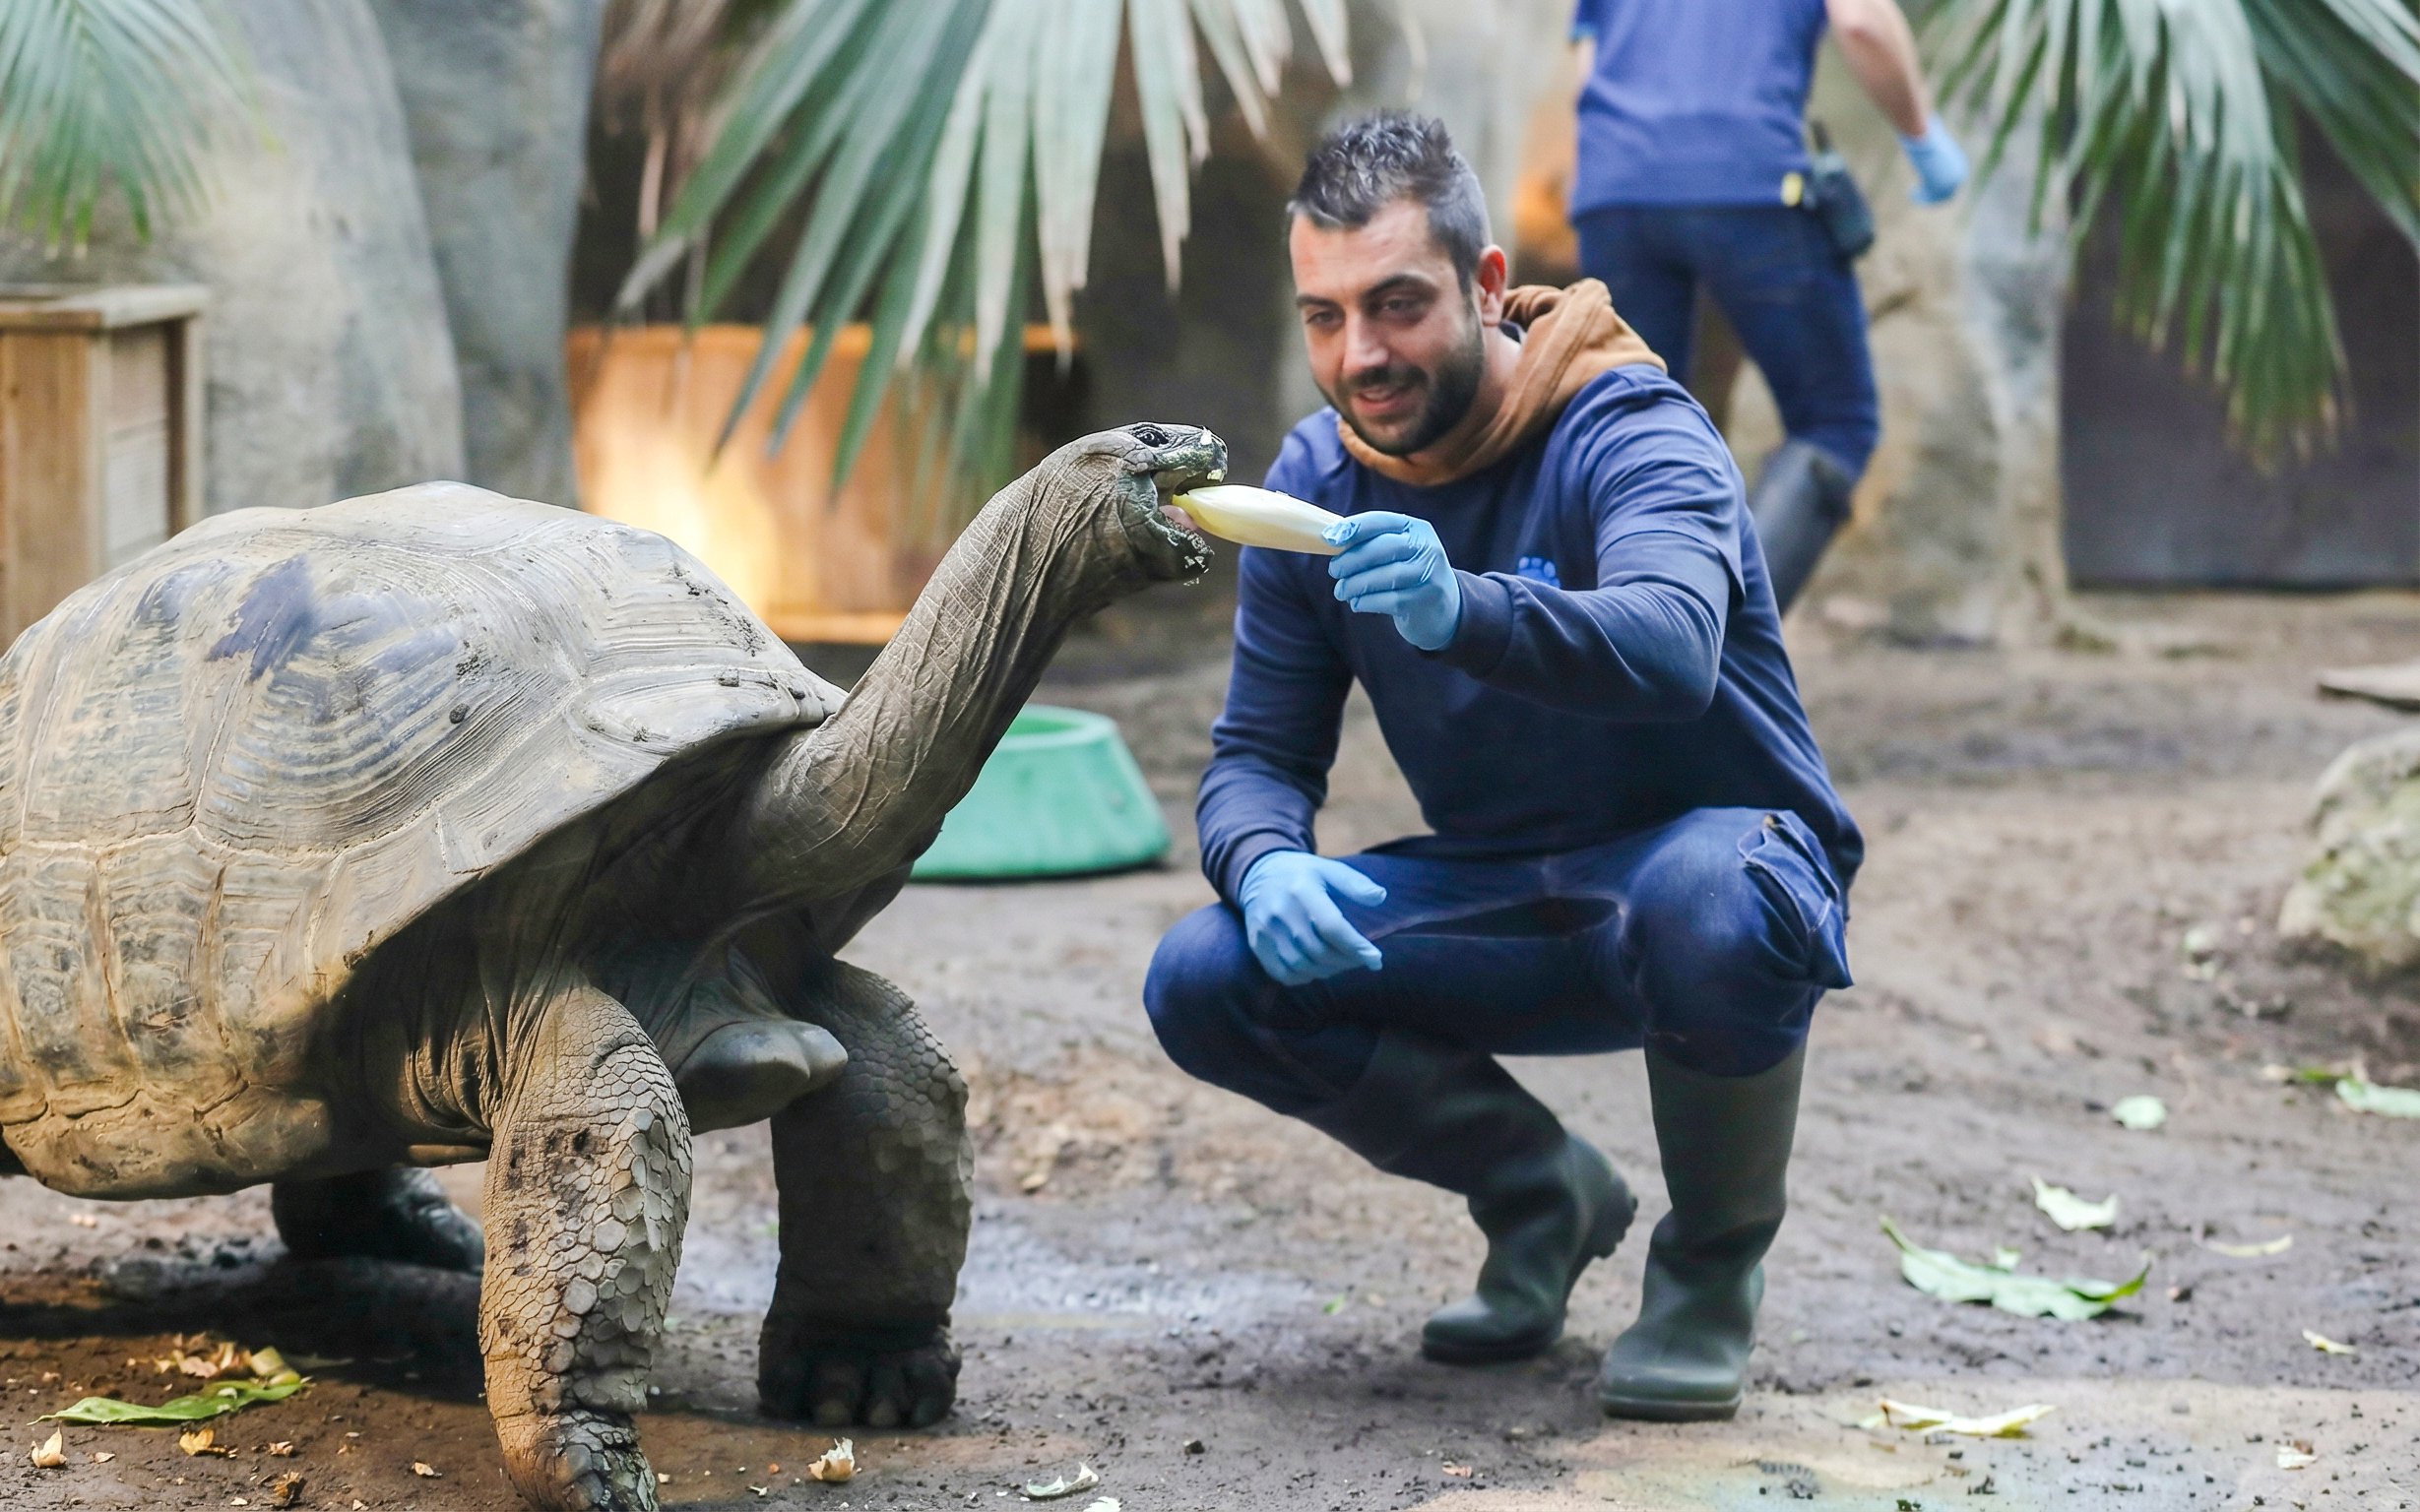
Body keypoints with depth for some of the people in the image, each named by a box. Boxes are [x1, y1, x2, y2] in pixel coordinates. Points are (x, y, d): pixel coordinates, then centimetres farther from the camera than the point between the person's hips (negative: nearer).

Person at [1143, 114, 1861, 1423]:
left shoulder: (1628, 433, -20)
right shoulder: (1315, 482, -1)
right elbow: (1258, 754, 0)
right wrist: (1263, 864, -25)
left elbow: (1672, 647, -40)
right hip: (1499, 904, 5)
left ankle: (1713, 1263, -9)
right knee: (1205, 985, -18)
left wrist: (1464, 611, -60)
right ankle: (1541, 1193, 7)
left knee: (1711, 910, -41)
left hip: (1710, 849, -5)